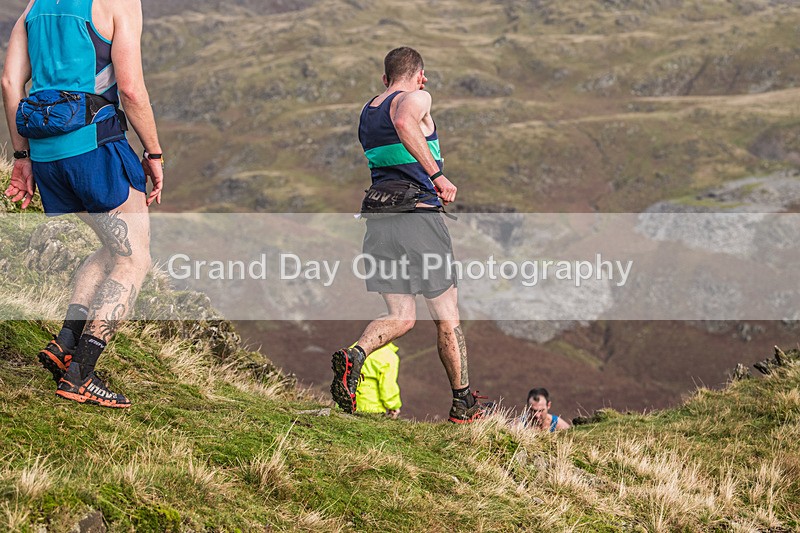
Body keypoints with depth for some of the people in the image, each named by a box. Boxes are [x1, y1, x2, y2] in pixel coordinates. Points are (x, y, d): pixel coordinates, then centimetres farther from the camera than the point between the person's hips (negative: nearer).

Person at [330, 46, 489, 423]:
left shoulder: (366, 112, 18)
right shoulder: (415, 99, -4)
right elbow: (404, 123, -29)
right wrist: (437, 175, -28)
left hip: (379, 221, 6)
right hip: (419, 217, -6)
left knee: (401, 317, 7)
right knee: (447, 318, 8)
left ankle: (354, 355, -22)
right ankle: (463, 403, 17)